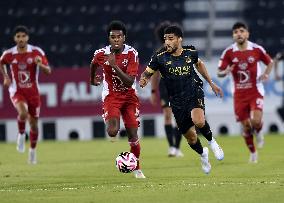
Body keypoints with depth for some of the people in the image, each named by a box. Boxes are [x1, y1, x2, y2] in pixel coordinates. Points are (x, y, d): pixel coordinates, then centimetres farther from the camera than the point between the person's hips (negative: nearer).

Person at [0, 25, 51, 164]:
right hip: (17, 91, -1)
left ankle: (33, 150, 31)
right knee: (23, 113, -31)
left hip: (33, 92, 1)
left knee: (34, 123, 9)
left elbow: (48, 71, -10)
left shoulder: (37, 52, -9)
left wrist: (40, 64, -30)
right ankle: (21, 134, -1)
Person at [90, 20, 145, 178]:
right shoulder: (101, 54, -11)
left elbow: (129, 82, -24)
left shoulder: (132, 54, -16)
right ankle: (114, 125, 13)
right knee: (112, 132, -25)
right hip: (111, 96, 0)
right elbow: (94, 65, 15)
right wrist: (93, 78, 32)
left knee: (133, 134, -1)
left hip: (129, 95, 0)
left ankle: (137, 168, 20)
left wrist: (115, 66, -33)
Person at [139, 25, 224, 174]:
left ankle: (211, 142, -1)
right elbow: (147, 73, -3)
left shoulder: (190, 52, -3)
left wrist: (211, 83, 24)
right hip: (177, 101, 1)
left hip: (194, 93, -1)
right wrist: (143, 80, -28)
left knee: (198, 121, -32)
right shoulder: (160, 57, -9)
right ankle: (202, 154, 42)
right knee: (190, 137, 8)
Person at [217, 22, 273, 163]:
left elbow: (270, 62, 11)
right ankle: (253, 153, 24)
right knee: (246, 126, 2)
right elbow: (219, 73, -2)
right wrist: (226, 72, -25)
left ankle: (258, 133, 16)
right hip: (239, 94, 1)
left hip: (255, 91, -1)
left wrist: (266, 74, -7)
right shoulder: (229, 52, -5)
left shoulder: (257, 49, -6)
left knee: (256, 121, -21)